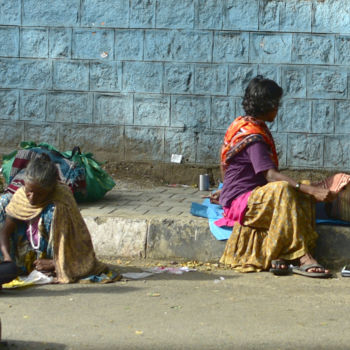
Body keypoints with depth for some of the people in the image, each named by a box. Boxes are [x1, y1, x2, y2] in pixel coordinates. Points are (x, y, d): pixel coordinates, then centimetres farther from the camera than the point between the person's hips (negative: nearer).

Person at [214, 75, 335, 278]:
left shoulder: (242, 124, 14)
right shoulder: (253, 136, -18)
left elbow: (225, 166, 26)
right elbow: (270, 174, -29)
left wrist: (226, 191, 40)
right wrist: (311, 190, -35)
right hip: (240, 202, -10)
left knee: (303, 195, -9)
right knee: (282, 189, -35)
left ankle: (279, 255, -26)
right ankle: (302, 258, -37)